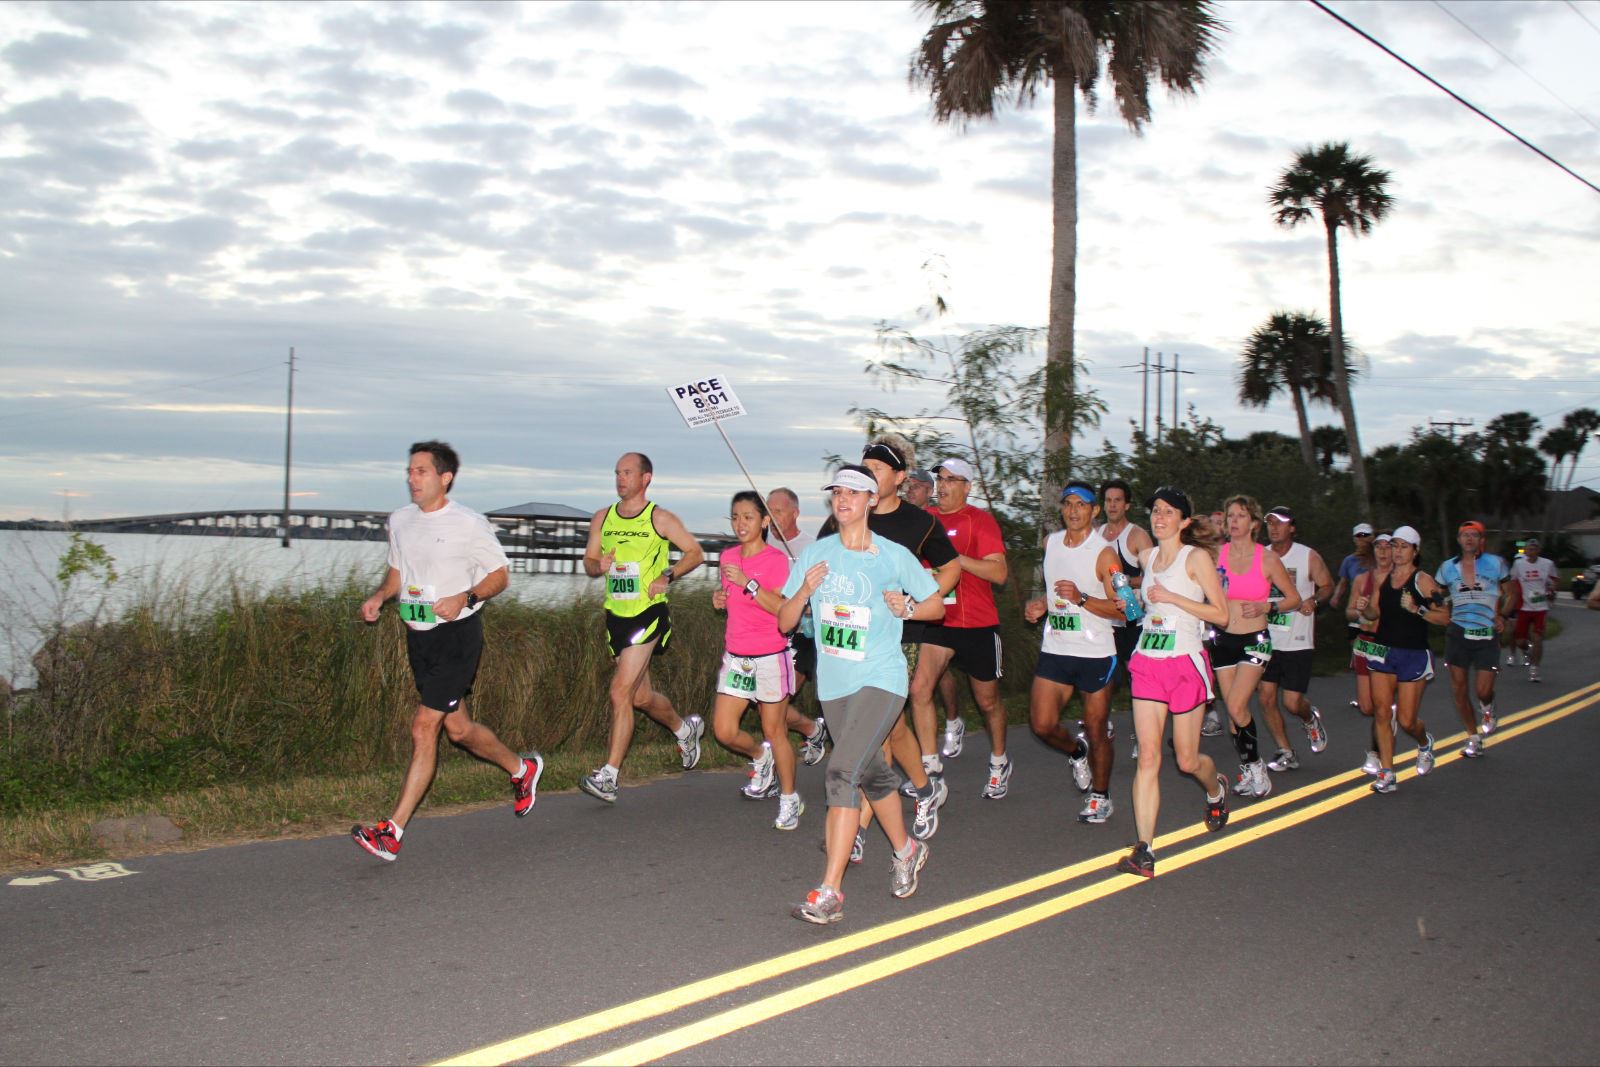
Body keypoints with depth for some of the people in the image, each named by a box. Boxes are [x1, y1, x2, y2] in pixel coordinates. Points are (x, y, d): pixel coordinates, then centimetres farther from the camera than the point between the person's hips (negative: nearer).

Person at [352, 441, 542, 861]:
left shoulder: (469, 524, -11)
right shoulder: (400, 520, 8)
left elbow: (498, 575, -4)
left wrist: (464, 598, -22)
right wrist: (379, 596, 1)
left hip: (457, 635, -7)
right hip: (418, 635, 7)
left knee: (424, 727, -11)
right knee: (457, 727, 15)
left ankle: (393, 831, -8)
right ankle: (522, 768, 41)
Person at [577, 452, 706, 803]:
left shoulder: (660, 519, -4)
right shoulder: (602, 518, 9)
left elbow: (695, 552, 2)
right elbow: (588, 561, 15)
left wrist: (667, 576, -12)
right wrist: (599, 565, -9)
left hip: (649, 614, -6)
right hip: (616, 614, 6)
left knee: (620, 691, -15)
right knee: (642, 697, 17)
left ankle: (608, 777, -11)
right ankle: (685, 728, 46)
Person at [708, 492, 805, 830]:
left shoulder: (776, 559, -11)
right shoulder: (727, 557, 7)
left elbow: (783, 608, -21)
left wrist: (748, 582, -28)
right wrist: (720, 599, 1)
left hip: (770, 656, -5)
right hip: (735, 656, 6)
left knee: (774, 731, 3)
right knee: (724, 731, -1)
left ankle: (789, 799, 20)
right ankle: (761, 757, 31)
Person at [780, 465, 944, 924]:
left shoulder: (894, 556, -4)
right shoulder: (815, 555, 5)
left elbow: (938, 605, 7)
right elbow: (784, 623, 5)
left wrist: (907, 609, -13)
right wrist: (804, 592, -14)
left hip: (880, 679, -5)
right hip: (833, 684, 5)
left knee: (843, 771, -21)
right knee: (873, 774, 18)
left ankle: (829, 892, -20)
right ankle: (906, 850, 45)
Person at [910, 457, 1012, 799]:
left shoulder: (981, 520, -8)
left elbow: (999, 573, -16)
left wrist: (954, 557, -23)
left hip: (978, 623, -3)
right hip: (937, 620, 3)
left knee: (987, 700, 11)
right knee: (919, 687, -15)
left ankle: (999, 763, 33)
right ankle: (930, 765, -4)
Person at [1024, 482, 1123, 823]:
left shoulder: (1104, 552, -10)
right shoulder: (1051, 543, 9)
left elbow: (1121, 610, -13)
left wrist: (1081, 599, -25)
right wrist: (1040, 605, 6)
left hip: (1095, 653, -5)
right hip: (1055, 650, 5)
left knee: (1096, 730, 4)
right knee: (1042, 724, -2)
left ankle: (1100, 797, 24)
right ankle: (1076, 752, 30)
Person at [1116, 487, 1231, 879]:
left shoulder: (1196, 557, -5)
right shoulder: (1147, 557, 12)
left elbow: (1221, 614, -11)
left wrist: (1170, 597, -15)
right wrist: (1134, 600, 13)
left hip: (1185, 662, -4)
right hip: (1147, 663, 4)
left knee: (1187, 760, 7)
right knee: (1148, 756, -7)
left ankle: (1216, 789, 44)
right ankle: (1144, 850, -10)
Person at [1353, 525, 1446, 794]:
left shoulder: (1423, 581, -8)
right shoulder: (1383, 578, 7)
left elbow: (1444, 618, -10)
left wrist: (1416, 610, -23)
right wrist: (1365, 609, -7)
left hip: (1413, 655, -4)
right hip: (1383, 651, 4)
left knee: (1406, 720, -1)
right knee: (1382, 713, -2)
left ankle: (1424, 742, 34)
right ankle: (1386, 773, 3)